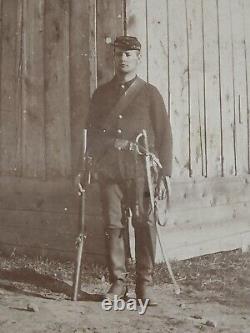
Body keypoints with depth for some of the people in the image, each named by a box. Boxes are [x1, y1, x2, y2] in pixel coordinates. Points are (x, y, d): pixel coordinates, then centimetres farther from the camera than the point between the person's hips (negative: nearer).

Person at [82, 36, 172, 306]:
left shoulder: (150, 93, 8)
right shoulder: (101, 93, 16)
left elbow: (164, 135, 3)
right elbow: (91, 132, 18)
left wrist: (164, 173, -4)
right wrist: (88, 166, 9)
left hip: (140, 169, -2)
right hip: (109, 170, 2)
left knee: (145, 225, -3)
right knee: (112, 225, 1)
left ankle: (145, 284, 7)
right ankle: (118, 282, 11)